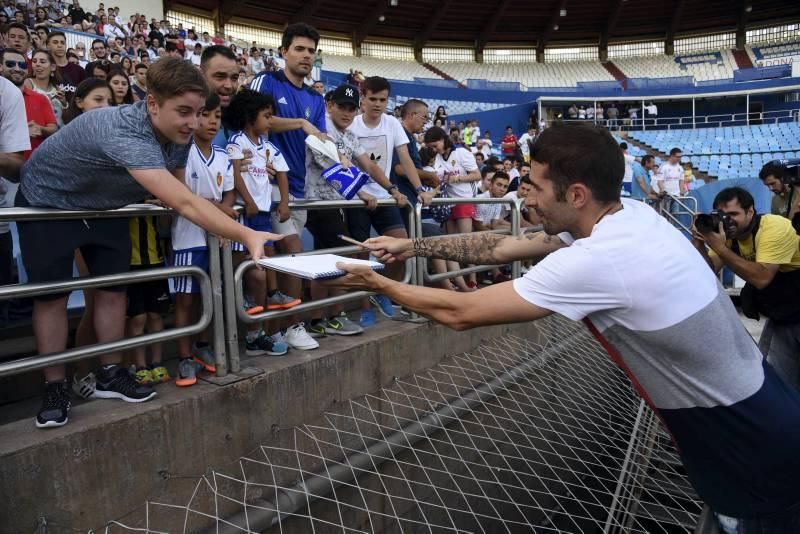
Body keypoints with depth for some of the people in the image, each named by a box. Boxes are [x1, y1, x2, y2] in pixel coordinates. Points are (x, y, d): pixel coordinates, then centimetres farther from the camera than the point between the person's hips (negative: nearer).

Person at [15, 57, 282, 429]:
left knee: (113, 287, 4)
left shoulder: (178, 136, -17)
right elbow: (184, 204, -53)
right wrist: (246, 236, -60)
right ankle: (54, 388, 12)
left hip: (101, 204, 7)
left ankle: (110, 375, 17)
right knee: (52, 295, -1)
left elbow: (174, 194, 0)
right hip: (47, 201, -6)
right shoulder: (125, 133, -43)